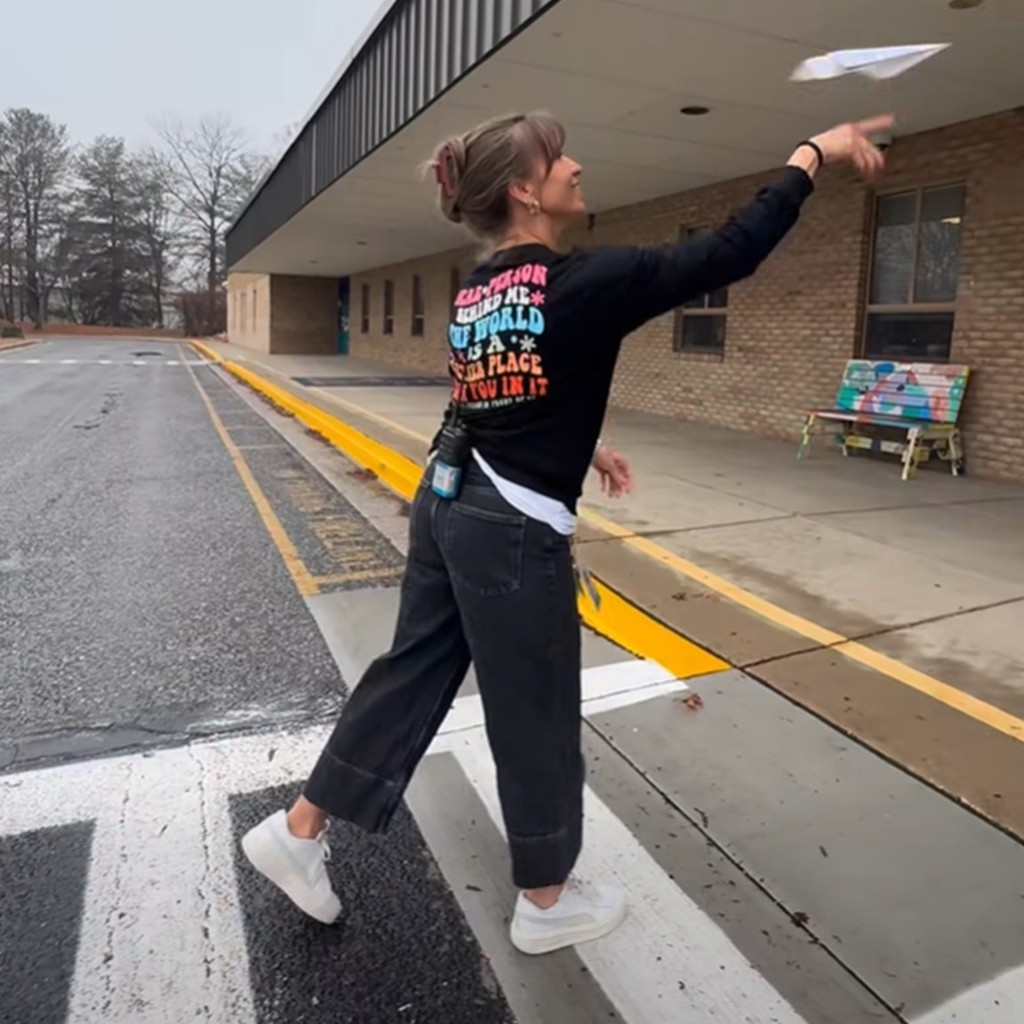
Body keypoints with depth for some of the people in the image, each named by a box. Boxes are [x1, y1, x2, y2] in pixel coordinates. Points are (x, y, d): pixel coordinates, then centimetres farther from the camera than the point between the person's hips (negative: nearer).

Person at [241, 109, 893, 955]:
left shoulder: (476, 292, 9)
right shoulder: (587, 283, -15)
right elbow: (731, 253, -12)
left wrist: (582, 452, 25)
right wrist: (813, 154, 1)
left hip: (447, 505, 8)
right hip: (515, 533, -8)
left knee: (411, 677, 21)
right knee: (535, 720, 10)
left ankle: (297, 831, 35)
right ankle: (546, 904, 33)